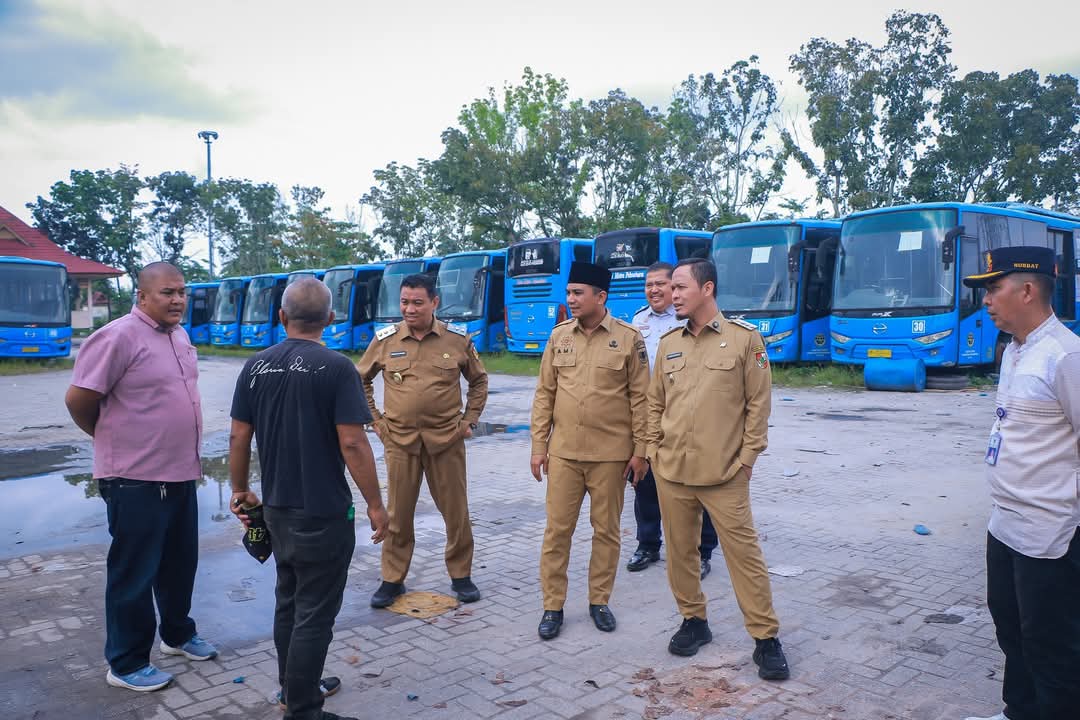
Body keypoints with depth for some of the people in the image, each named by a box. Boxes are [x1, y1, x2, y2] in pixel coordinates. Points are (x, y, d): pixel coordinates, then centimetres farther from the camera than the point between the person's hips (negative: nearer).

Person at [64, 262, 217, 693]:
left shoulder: (179, 336, 9)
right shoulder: (119, 337, -17)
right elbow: (78, 398, -16)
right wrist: (110, 437, -1)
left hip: (180, 474, 8)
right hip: (135, 479, -8)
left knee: (179, 563, 21)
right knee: (134, 572, 5)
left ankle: (177, 634, 39)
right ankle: (126, 664, 20)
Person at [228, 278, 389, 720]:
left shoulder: (255, 367, 2)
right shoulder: (335, 368, -15)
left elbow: (238, 438, 4)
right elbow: (352, 443, -18)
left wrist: (240, 490, 18)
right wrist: (375, 505, -10)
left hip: (276, 509, 6)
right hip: (323, 513, -6)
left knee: (288, 601, 22)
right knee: (314, 613, 4)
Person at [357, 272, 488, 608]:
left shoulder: (458, 339, -1)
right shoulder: (385, 340, 1)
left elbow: (479, 380, 13)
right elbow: (361, 380, 15)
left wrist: (469, 420, 7)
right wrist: (376, 420, 9)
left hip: (446, 440, 0)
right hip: (399, 440, 1)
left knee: (456, 510, 7)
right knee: (398, 513, 7)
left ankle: (461, 575, 25)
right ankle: (393, 579, 23)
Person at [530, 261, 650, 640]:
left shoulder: (629, 338, -4)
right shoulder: (559, 336, 5)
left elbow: (639, 398, -2)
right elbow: (544, 394, 6)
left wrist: (640, 451, -5)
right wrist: (538, 446, 3)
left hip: (611, 454, -2)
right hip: (563, 452, 2)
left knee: (606, 530, 10)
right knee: (557, 530, 6)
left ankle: (599, 601, 26)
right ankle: (552, 606, 18)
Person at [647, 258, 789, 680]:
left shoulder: (744, 338, -4)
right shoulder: (669, 343, 9)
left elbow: (758, 403, -2)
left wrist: (747, 458, -5)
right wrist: (654, 450, 8)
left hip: (724, 474, -4)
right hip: (671, 471, 5)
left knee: (743, 551, 0)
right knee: (680, 549, 12)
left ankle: (766, 638, 13)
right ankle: (694, 621, 31)